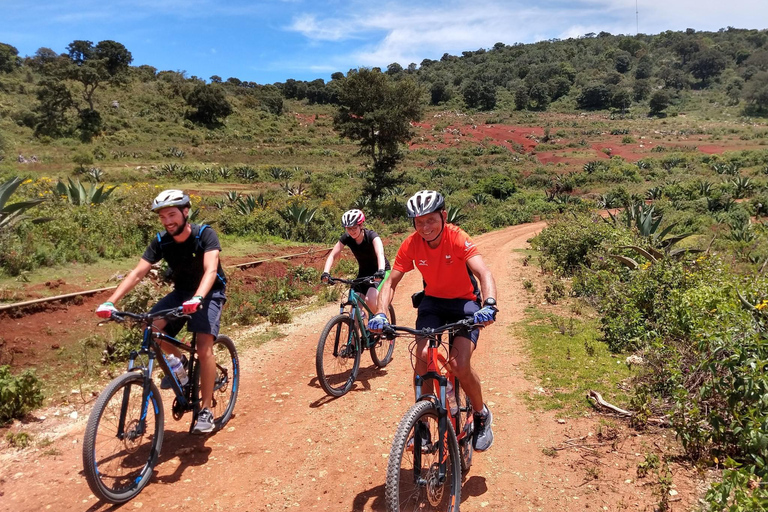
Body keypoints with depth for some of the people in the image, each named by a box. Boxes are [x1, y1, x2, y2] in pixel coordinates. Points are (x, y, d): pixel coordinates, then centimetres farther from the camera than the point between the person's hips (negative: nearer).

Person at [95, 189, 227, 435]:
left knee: (204, 348, -22)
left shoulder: (205, 235, -23)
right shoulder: (161, 241, -11)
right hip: (181, 292, 5)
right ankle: (178, 361, 8)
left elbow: (210, 270, -37)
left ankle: (206, 410, -7)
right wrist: (110, 302, -30)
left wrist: (197, 299, -56)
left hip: (209, 293, -5)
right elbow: (137, 273, -16)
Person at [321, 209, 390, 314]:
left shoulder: (371, 235, -24)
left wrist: (380, 271, -59)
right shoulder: (346, 238, -12)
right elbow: (332, 255, -17)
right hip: (363, 273, 5)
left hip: (379, 273, -5)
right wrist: (325, 273, -34)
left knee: (370, 300, -28)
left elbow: (380, 254, -41)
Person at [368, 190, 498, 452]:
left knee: (460, 365, -20)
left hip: (465, 302, -3)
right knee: (422, 357, -19)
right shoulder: (410, 245, -15)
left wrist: (489, 305, -54)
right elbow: (390, 283, -14)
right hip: (432, 302, 3)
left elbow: (484, 273, -35)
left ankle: (481, 416, 10)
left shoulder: (458, 238, -24)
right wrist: (380, 314, -31)